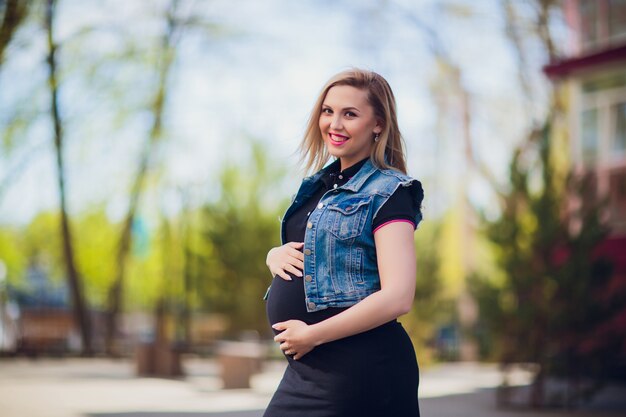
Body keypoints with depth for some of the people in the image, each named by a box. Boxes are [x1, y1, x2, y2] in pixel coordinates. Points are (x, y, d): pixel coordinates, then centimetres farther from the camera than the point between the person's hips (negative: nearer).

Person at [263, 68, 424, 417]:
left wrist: (312, 335, -17)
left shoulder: (388, 193, -11)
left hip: (361, 366, -7)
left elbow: (398, 298, -21)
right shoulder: (322, 184, 12)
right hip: (306, 364, 7)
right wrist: (275, 255, 0)